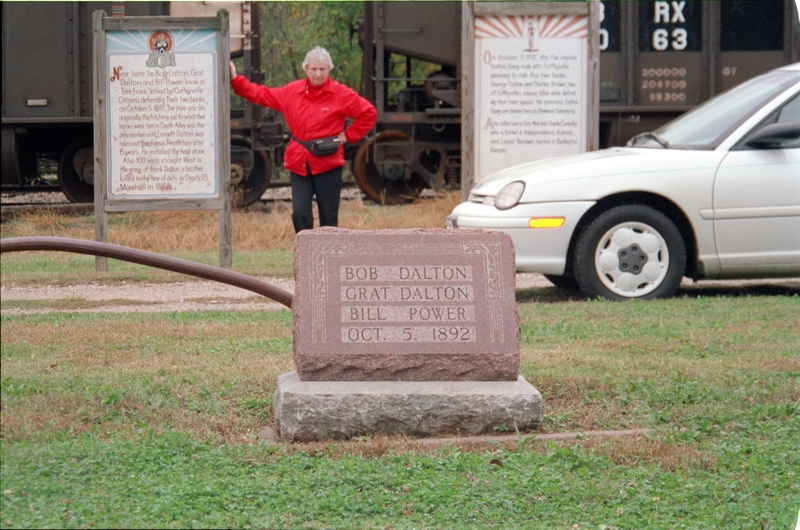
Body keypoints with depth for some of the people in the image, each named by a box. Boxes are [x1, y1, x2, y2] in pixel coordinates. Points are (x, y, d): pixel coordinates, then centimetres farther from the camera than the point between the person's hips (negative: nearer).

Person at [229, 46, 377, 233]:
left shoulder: (341, 94, -2)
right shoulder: (292, 91, 7)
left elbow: (369, 113, 2)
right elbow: (262, 95, 15)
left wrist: (347, 135, -2)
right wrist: (235, 80, 10)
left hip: (328, 164, -3)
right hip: (299, 164, 3)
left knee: (328, 218, 3)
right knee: (300, 213, -8)